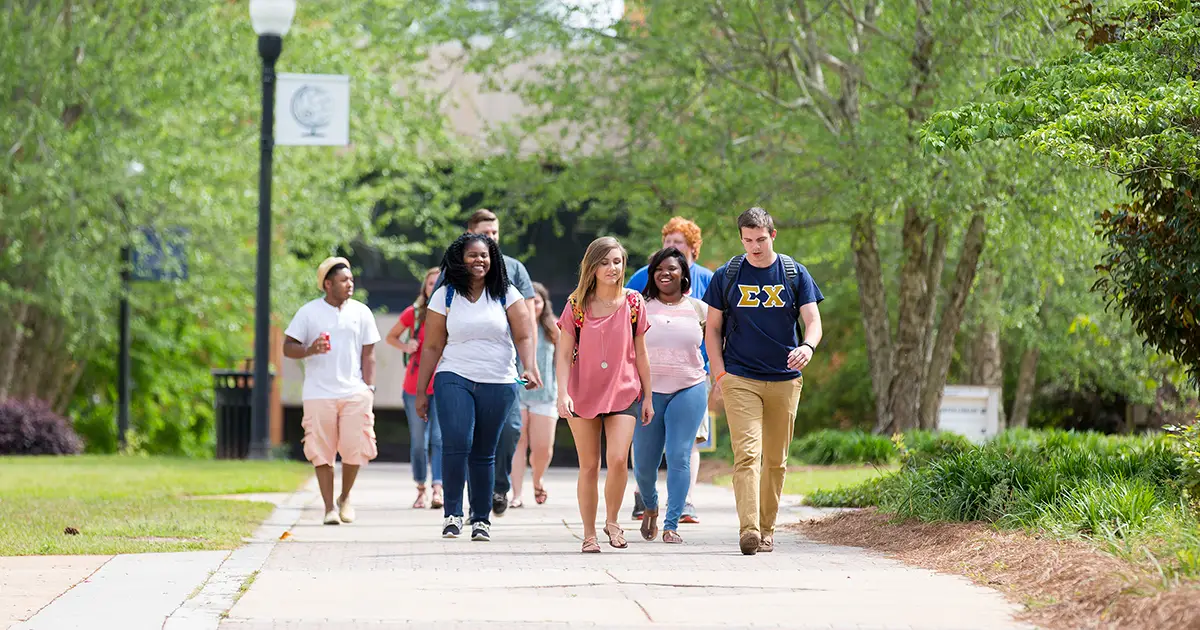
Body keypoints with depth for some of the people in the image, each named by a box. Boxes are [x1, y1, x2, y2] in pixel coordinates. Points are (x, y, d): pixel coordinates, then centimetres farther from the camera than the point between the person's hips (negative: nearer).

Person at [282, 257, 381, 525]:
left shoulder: (361, 312, 9)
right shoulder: (309, 312, 3)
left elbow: (368, 354, 10)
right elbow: (288, 347, 4)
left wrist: (369, 387, 0)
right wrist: (309, 350, -17)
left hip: (354, 392, 1)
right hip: (319, 393, -1)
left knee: (355, 448, -7)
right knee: (322, 452, -2)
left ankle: (345, 498, 16)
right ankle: (329, 507, 6)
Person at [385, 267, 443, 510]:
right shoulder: (413, 313, -1)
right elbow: (391, 337, 12)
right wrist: (406, 346, -7)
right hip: (415, 387, 1)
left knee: (439, 439, -13)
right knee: (418, 442, 6)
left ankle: (438, 490, -19)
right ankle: (421, 489, 18)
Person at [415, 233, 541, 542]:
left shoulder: (506, 294, 5)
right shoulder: (445, 296, 4)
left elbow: (524, 336, 0)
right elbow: (432, 346, 6)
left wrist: (530, 368, -18)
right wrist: (421, 392, 5)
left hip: (499, 384, 1)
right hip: (454, 379, -1)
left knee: (484, 453, 3)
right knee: (457, 443, -19)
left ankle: (482, 519, 12)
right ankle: (452, 514, -12)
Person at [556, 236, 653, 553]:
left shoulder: (633, 303, 2)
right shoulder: (577, 305, -1)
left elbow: (640, 354, 8)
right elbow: (564, 354, -1)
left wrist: (647, 396, 9)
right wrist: (563, 393, -13)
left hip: (624, 393, 0)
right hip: (583, 393, 0)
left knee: (618, 459, -16)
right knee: (589, 466, 4)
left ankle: (612, 520, 7)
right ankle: (589, 534, 13)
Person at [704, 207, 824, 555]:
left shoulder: (795, 274, 5)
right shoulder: (726, 277, 4)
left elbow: (813, 321, 0)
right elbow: (713, 329, 9)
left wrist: (807, 347, -23)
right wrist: (719, 375, -2)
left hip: (785, 380, 2)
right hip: (740, 379, -2)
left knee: (776, 459, 8)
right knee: (747, 452, -16)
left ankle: (766, 530, 20)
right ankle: (748, 530, -25)